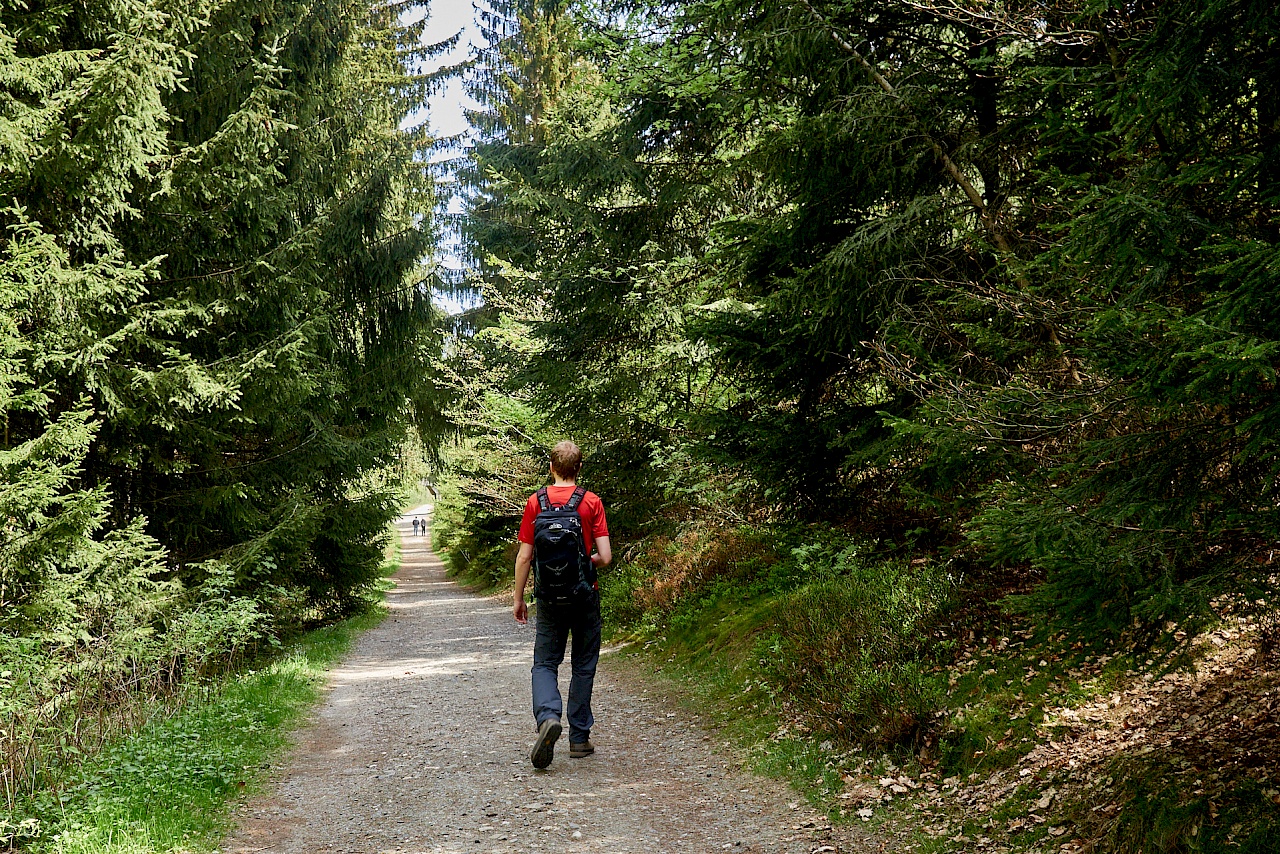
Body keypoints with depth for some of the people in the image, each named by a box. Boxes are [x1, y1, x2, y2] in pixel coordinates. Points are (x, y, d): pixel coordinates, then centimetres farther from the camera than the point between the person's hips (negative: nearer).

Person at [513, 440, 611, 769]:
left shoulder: (535, 502, -3)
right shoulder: (592, 502, -7)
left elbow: (524, 557, -4)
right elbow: (605, 557, -11)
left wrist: (518, 599, 6)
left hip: (549, 596, 0)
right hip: (585, 594, 0)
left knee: (544, 663, 8)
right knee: (583, 666, 12)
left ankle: (547, 716, -19)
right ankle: (579, 738, 16)